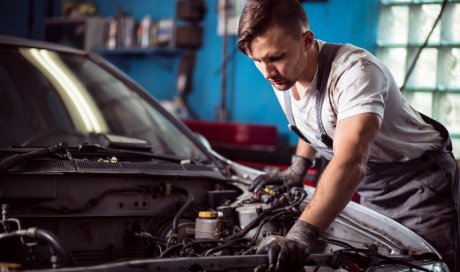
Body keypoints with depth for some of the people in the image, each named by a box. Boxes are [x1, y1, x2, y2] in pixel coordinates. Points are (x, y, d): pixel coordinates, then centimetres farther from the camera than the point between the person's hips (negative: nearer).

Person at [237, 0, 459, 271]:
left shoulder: (355, 71, -34)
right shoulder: (282, 75, -8)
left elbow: (350, 163, -49)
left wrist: (302, 234, -57)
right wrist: (297, 170, 4)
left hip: (420, 181, -7)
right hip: (372, 190, 8)